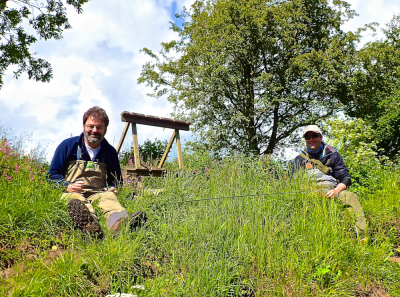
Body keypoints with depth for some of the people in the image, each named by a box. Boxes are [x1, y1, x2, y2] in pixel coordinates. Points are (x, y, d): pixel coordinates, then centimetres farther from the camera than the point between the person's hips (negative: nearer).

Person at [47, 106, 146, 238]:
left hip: (99, 194, 2)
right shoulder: (68, 145, 11)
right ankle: (89, 224, -74)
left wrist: (112, 188, 2)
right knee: (74, 198, -38)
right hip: (72, 193, -1)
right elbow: (53, 174, 11)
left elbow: (116, 179, 27)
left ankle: (120, 223, -69)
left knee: (109, 196, -34)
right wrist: (67, 186, -10)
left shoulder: (110, 152, 17)